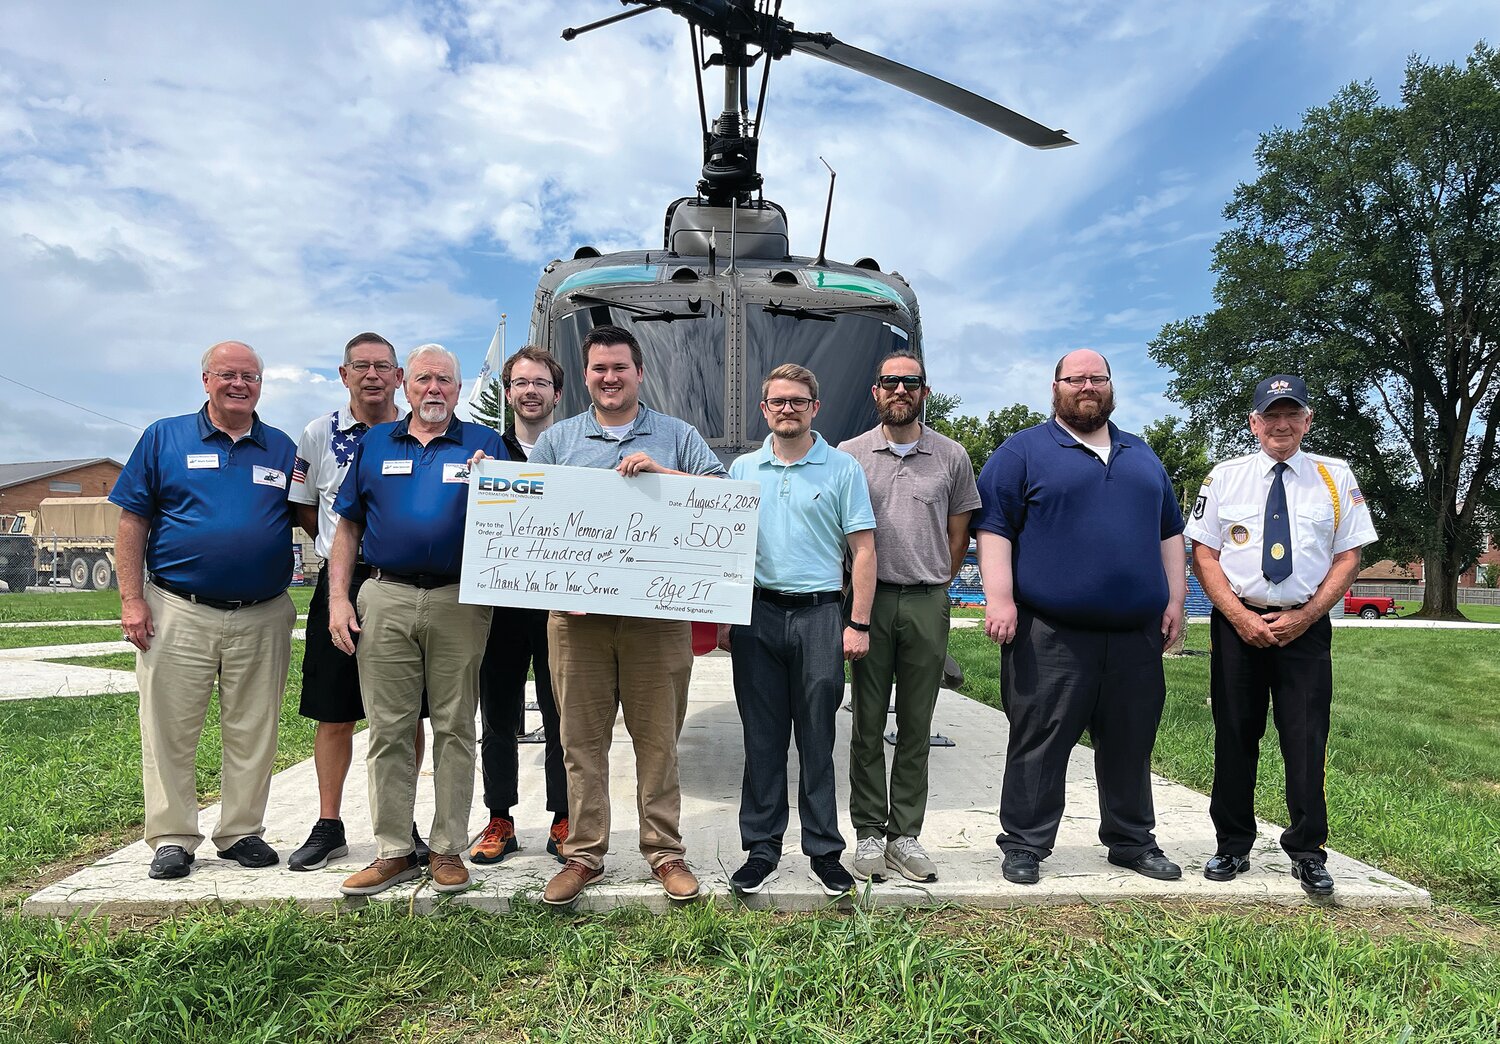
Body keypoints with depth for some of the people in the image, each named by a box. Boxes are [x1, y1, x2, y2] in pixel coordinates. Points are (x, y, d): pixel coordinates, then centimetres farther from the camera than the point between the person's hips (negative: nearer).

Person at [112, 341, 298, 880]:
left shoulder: (283, 448, 10)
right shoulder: (164, 438, 5)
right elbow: (132, 521, 2)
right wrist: (132, 600, -4)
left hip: (263, 618, 2)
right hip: (177, 613, -1)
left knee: (253, 734, 8)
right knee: (169, 731, 4)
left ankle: (242, 832, 22)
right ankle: (172, 839, 17)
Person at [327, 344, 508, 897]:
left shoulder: (485, 445, 7)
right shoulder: (374, 444, 13)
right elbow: (348, 526, 12)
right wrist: (338, 599, 4)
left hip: (460, 602, -1)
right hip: (385, 599, 2)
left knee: (455, 727, 4)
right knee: (388, 729, 5)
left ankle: (448, 850, 15)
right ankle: (393, 851, 16)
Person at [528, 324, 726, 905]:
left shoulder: (677, 437, 10)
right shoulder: (557, 439, 13)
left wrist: (661, 472, -13)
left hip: (658, 613, -1)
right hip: (577, 613, 1)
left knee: (658, 737, 5)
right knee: (581, 739, 7)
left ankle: (665, 851, 18)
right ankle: (583, 854, 19)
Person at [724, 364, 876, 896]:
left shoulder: (843, 468, 3)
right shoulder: (742, 469, 11)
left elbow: (863, 551, 1)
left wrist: (858, 624, -5)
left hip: (819, 614, -2)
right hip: (757, 614, 2)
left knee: (817, 738, 4)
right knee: (762, 737, 7)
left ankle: (824, 851, 17)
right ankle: (761, 849, 19)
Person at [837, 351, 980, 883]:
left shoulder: (951, 456, 7)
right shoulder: (850, 454, 5)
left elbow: (958, 534, 13)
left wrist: (934, 586, 9)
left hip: (928, 604, 1)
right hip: (868, 601, -1)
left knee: (916, 725, 7)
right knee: (868, 723, 4)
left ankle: (905, 834, 16)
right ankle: (869, 833, 13)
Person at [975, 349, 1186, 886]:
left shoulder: (1142, 456, 20)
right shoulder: (1023, 451, 2)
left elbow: (1169, 532, 22)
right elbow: (993, 528, -5)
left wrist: (1174, 600, 13)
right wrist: (1000, 598, -15)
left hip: (1136, 634, 5)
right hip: (1050, 635, -5)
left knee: (1131, 744, 13)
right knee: (1038, 741, -1)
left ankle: (1133, 841, 28)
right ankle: (1023, 844, 11)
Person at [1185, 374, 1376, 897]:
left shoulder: (1335, 477, 5)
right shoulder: (1225, 477, 5)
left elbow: (1348, 557, 2)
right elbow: (1204, 554, 2)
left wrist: (1303, 617, -8)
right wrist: (1240, 616, -9)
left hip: (1306, 627, 0)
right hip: (1237, 624, 1)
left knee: (1306, 740, 0)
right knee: (1234, 736, 7)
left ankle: (1307, 853, 14)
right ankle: (1233, 846, 19)